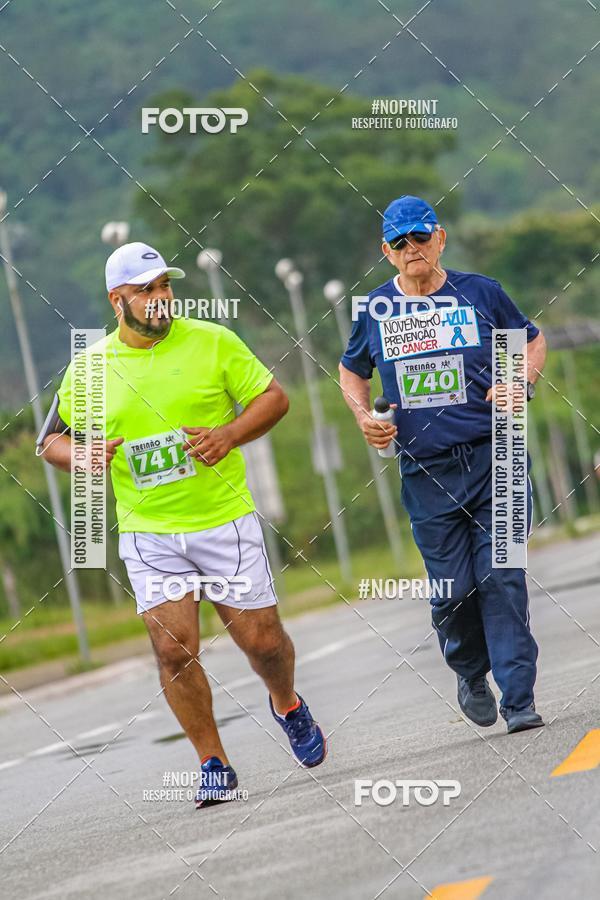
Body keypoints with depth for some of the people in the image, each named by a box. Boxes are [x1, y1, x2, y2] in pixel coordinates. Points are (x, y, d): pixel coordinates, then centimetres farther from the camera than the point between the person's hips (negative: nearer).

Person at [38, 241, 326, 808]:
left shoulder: (212, 342, -2)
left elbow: (273, 397, 2)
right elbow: (52, 440, 11)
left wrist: (230, 434, -16)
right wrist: (80, 456, -12)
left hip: (224, 520, -1)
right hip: (147, 532, 1)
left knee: (262, 640, 3)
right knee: (173, 649, -10)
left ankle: (288, 705, 37)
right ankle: (213, 766, 4)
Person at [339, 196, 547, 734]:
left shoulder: (480, 293, 4)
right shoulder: (375, 310, 8)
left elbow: (532, 341, 17)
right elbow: (351, 370, 24)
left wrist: (521, 382, -3)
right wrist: (364, 417, 6)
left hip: (495, 458, -1)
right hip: (426, 472, 1)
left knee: (501, 579, -9)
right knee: (452, 589, 1)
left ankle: (519, 700, -7)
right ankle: (471, 674, 30)